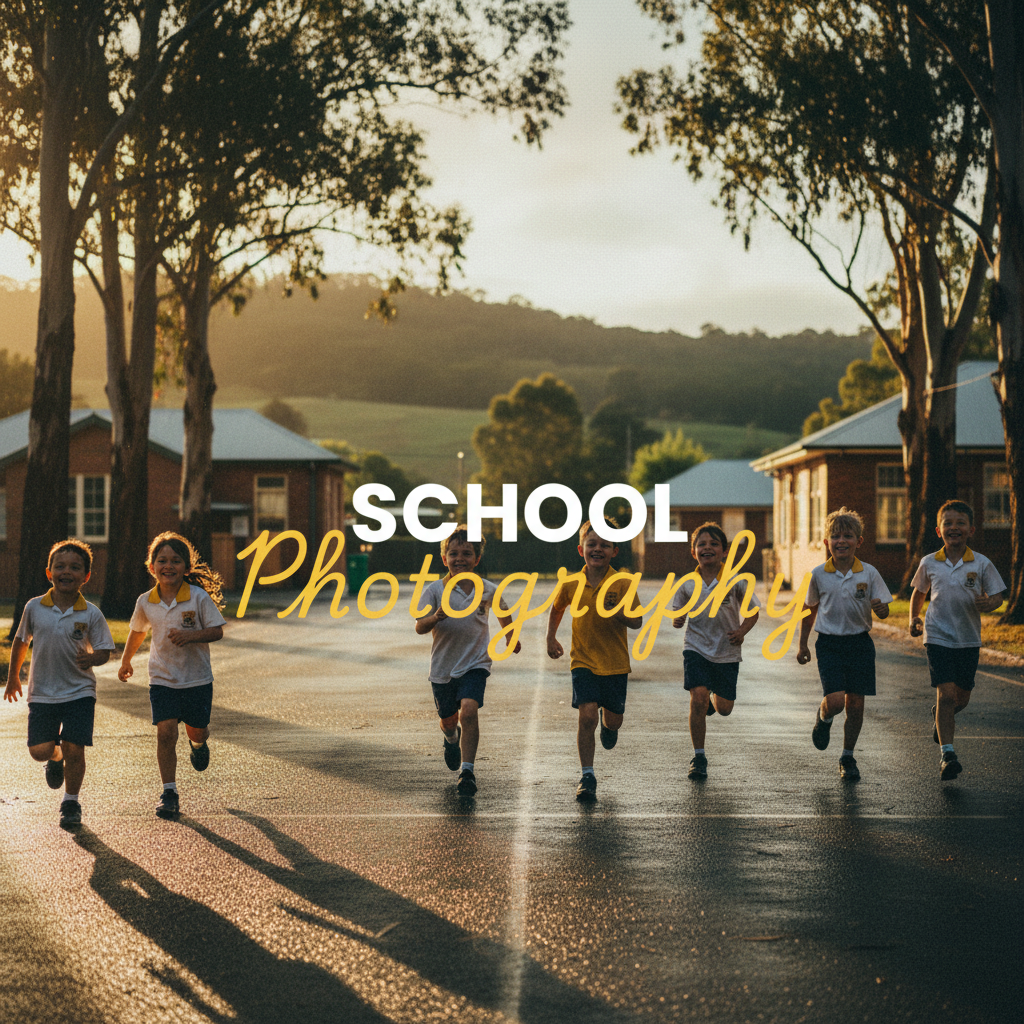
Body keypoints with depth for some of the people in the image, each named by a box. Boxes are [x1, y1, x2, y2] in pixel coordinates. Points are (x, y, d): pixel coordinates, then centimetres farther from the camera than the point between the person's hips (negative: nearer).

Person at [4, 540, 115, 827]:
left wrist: (92, 658, -26)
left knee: (74, 749, -7)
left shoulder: (91, 614, -7)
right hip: (42, 693, 1)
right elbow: (21, 641, 12)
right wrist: (13, 676, 19)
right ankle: (56, 758, 33)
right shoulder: (34, 607, -2)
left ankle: (71, 802, 15)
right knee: (39, 750, -5)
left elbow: (104, 651, -3)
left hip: (79, 692, -1)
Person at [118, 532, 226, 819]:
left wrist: (190, 636, -27)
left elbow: (217, 631, -10)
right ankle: (169, 793, -2)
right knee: (166, 732, -12)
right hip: (162, 679, 1)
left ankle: (198, 743, 52)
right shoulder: (146, 602, -3)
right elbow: (137, 631, 16)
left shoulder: (199, 597, -13)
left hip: (197, 678, -1)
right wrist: (126, 661, 27)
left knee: (196, 730, 12)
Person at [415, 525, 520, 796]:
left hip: (475, 664, -1)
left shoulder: (487, 590, -2)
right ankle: (451, 738, 54)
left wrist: (511, 636, 31)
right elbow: (419, 627, -15)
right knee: (448, 719, 17)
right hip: (442, 667, 1)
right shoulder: (435, 590, -9)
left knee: (469, 711, -22)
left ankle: (467, 771, -16)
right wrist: (436, 617, -35)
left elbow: (502, 611, 20)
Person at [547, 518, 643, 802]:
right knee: (587, 715, -14)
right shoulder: (570, 584, -3)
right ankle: (587, 777, -4)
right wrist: (551, 638, 12)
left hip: (615, 663, 0)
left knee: (613, 721, 9)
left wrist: (615, 610, -27)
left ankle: (607, 724, 49)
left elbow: (637, 622, -9)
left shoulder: (622, 584, -9)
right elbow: (556, 608, 18)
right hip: (583, 661, 0)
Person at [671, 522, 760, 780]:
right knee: (698, 699, -15)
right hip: (697, 648, 0)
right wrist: (677, 621, -15)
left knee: (724, 709, 6)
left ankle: (714, 699, 46)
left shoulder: (736, 581, -8)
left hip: (727, 651, 0)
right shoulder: (687, 584, -3)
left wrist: (742, 630, -15)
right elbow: (678, 614, 9)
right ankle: (698, 758, -2)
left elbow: (753, 610, 3)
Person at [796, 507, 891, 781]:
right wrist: (802, 645, 14)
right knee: (836, 700, -16)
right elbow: (810, 610, 10)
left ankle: (848, 758, 21)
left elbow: (883, 612, 1)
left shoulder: (869, 573, -3)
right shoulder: (818, 574, -2)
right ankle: (823, 718, 21)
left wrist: (881, 608, -23)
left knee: (855, 703, 3)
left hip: (859, 643, 1)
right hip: (829, 643, -1)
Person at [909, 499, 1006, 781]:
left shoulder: (982, 564, -4)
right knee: (946, 693, -13)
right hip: (938, 637, -1)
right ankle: (947, 753, -10)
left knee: (961, 698, 10)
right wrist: (914, 618, 2)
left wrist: (988, 603, -22)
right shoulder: (929, 563, 0)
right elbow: (919, 592, 16)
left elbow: (997, 596, 1)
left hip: (968, 639, 1)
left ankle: (940, 715, 45)